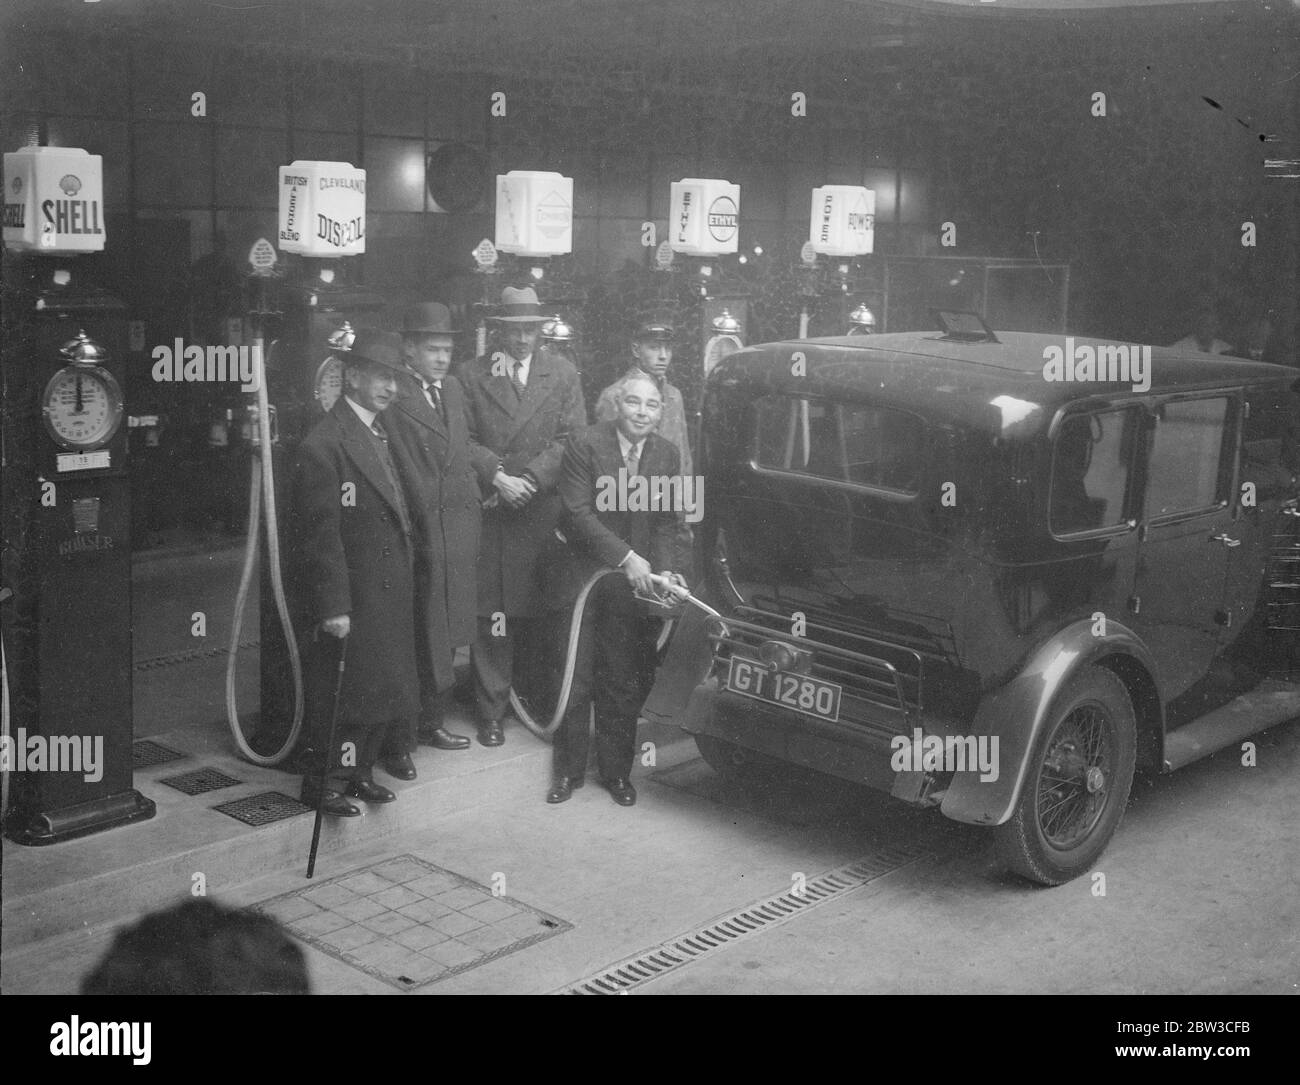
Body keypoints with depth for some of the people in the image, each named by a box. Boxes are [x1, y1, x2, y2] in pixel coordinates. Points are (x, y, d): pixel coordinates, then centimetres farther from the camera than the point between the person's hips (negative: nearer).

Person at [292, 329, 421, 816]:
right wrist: (333, 606, -20)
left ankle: (359, 771, 28)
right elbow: (320, 533, -17)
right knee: (341, 686, 0)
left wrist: (407, 575, 12)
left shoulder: (384, 434, 13)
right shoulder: (323, 444, -15)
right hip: (354, 595, -8)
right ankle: (324, 781, 14)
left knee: (383, 682, 14)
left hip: (392, 591, 8)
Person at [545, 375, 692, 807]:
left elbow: (668, 521, 4)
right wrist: (625, 557, -22)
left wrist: (668, 568, -13)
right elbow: (579, 514, -16)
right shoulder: (584, 446, -11)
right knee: (575, 682, 5)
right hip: (584, 579, -3)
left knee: (624, 685, 10)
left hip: (634, 585, 3)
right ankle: (569, 770, 20)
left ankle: (616, 771, 24)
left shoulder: (667, 455, 3)